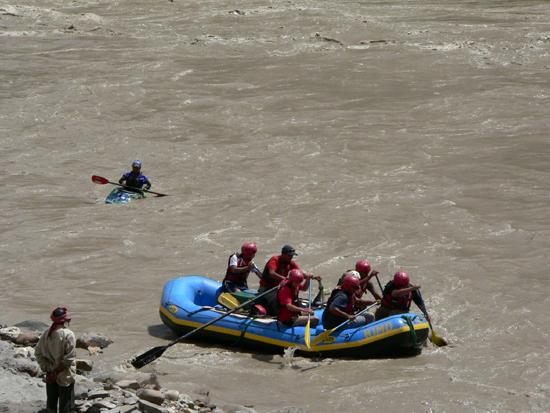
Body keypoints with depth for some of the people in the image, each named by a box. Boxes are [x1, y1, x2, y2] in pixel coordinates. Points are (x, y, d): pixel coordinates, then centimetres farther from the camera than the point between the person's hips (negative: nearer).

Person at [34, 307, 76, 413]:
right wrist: (60, 367, -7)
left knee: (51, 401, 19)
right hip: (65, 376, -6)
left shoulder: (46, 334, -1)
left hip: (50, 375, 6)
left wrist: (46, 367, 2)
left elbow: (38, 352, 3)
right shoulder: (68, 335, -21)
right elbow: (70, 357, -22)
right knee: (66, 404, 7)